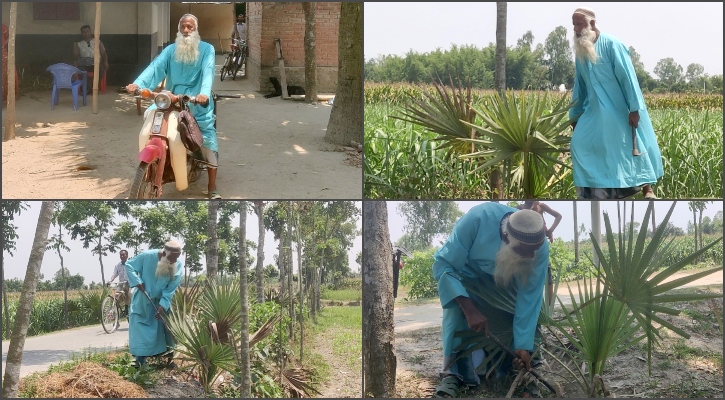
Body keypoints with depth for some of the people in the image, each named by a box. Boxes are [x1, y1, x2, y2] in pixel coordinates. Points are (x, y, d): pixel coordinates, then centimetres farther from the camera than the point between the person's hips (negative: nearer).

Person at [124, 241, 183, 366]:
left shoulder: (178, 264, -18)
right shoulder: (147, 256, -23)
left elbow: (171, 288, -16)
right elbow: (129, 266, -9)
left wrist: (163, 305, -23)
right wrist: (138, 282, -20)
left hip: (161, 302, 2)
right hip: (142, 302, -2)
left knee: (167, 329, 5)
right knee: (141, 332, -4)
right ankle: (140, 363, 0)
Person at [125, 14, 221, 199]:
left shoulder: (206, 49, 0)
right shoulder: (171, 49, 9)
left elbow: (208, 71, -16)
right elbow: (156, 66, -6)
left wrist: (204, 93, -36)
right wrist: (137, 83, -23)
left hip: (198, 102, -3)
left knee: (209, 142, -11)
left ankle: (212, 187, -5)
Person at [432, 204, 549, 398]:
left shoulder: (540, 247, -33)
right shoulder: (478, 218, -42)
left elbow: (529, 295, -26)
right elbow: (442, 264, -36)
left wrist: (523, 345, -29)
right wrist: (470, 310, -43)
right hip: (467, 275, -3)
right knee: (457, 310, -29)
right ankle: (453, 374, -23)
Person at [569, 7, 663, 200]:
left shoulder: (611, 45, -12)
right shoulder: (580, 51, 8)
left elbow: (627, 77, -15)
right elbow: (579, 85, 15)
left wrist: (634, 109, -19)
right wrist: (574, 115, 15)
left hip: (620, 109, -6)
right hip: (595, 111, 6)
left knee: (632, 146, 2)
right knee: (580, 144, -4)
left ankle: (647, 188, 14)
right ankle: (595, 191, 2)